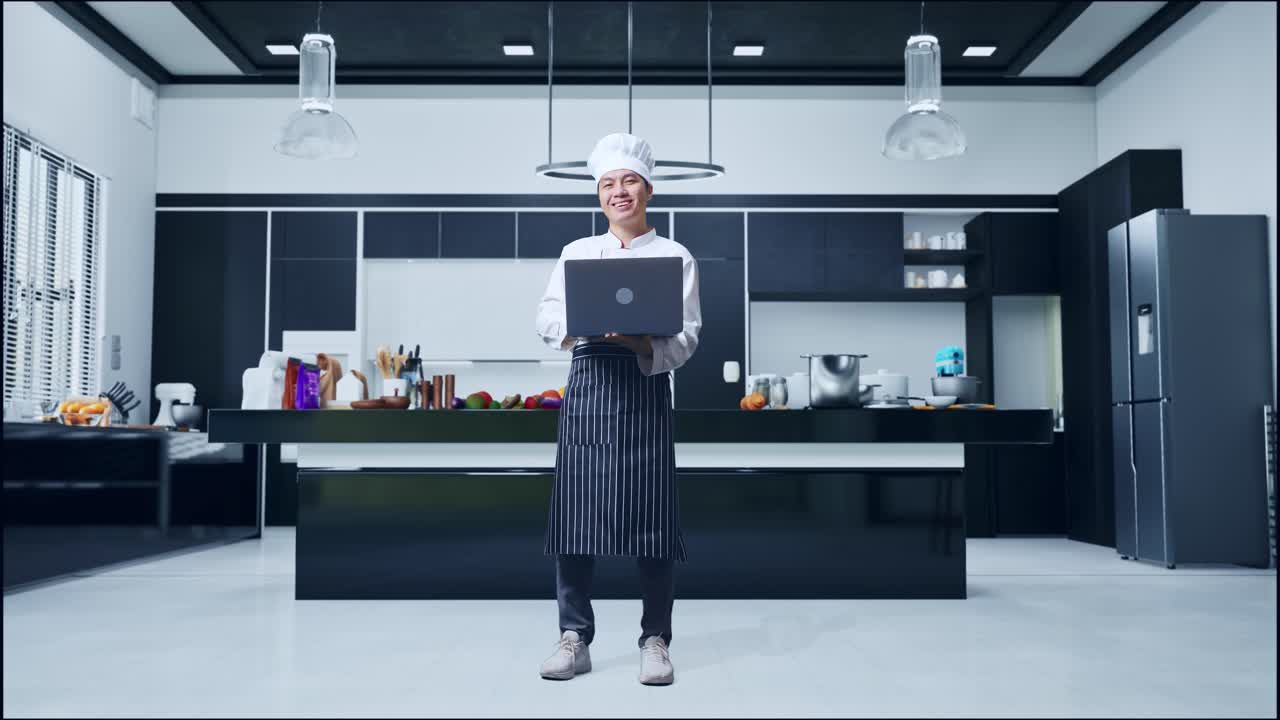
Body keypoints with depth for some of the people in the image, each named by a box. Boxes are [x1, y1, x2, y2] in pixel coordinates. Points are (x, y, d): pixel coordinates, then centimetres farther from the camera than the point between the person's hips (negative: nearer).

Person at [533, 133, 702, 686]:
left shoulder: (675, 257, 9)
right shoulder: (576, 252, 16)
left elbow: (687, 337, 1)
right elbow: (547, 319, 7)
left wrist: (641, 344, -19)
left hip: (645, 387, -2)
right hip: (587, 386, 2)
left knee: (650, 515, -2)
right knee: (576, 513, -1)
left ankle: (655, 640, 10)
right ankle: (575, 639, 11)